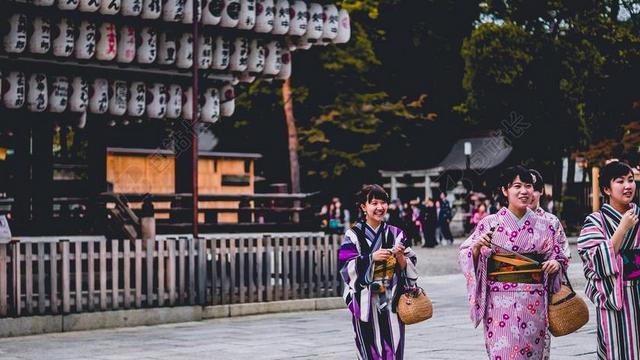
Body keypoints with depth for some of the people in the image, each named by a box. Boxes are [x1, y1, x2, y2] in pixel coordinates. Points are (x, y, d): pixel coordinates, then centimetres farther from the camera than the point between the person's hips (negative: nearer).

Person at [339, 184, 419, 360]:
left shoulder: (396, 234, 9)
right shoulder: (353, 235, -1)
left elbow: (411, 268, 8)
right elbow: (346, 268, -8)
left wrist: (401, 257, -11)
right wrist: (372, 257, -18)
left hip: (392, 302, 3)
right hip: (366, 302, -3)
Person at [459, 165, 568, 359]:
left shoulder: (544, 226, 7)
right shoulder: (490, 223, 0)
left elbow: (560, 257, 14)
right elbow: (466, 257, 3)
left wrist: (556, 264, -8)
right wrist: (477, 246, -17)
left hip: (534, 303, 2)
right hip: (501, 303, -2)